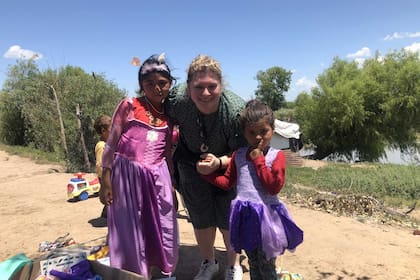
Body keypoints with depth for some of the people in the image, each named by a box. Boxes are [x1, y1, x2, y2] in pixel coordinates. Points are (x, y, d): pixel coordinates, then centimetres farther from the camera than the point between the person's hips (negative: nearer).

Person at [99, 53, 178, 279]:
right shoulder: (129, 106, -6)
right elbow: (111, 145, -4)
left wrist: (172, 185, 14)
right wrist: (106, 182, -7)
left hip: (158, 178, 4)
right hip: (127, 175, -3)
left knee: (161, 229, 12)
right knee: (130, 230, 7)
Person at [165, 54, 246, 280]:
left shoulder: (237, 111, -32)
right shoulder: (177, 102, -26)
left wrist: (218, 162, -40)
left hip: (228, 165, -2)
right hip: (191, 164, 2)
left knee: (227, 221, 3)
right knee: (201, 220, 11)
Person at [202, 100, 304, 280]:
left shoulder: (276, 156, -7)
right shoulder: (238, 155, 5)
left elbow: (274, 186, -17)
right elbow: (227, 182, 10)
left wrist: (258, 160, -15)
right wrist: (208, 172, -1)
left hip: (266, 216, -3)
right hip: (245, 216, 4)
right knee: (253, 264, 19)